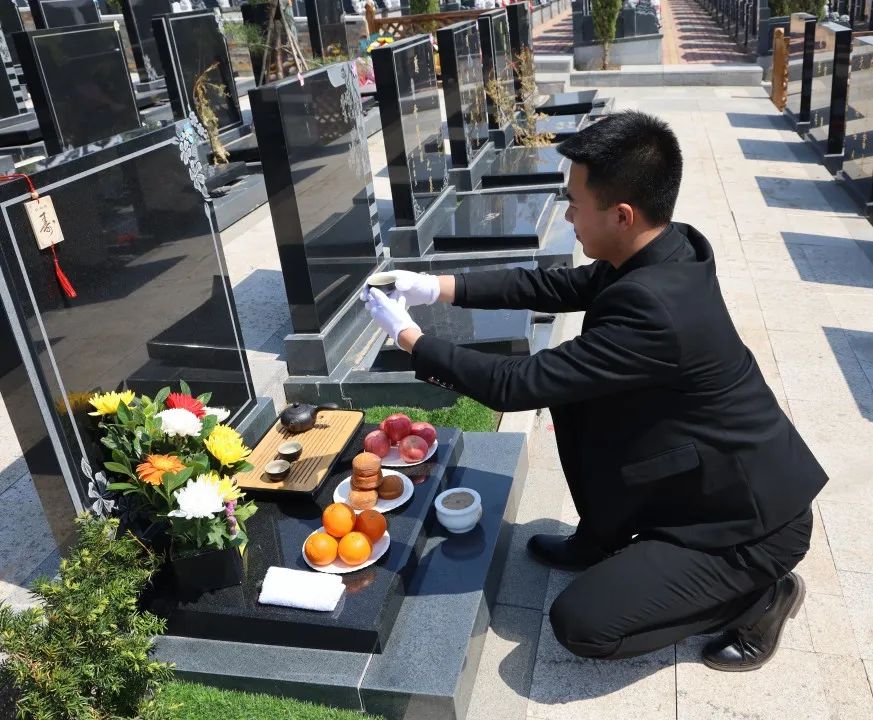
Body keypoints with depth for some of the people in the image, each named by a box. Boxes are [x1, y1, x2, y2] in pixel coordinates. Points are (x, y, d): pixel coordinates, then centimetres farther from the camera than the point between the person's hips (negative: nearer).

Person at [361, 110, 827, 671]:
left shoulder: (655, 307, -35)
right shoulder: (667, 252, -7)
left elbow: (518, 385, -28)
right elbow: (554, 286, 4)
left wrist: (410, 337, -15)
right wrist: (437, 287, -1)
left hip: (751, 520, -8)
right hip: (716, 478, 8)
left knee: (579, 623, -7)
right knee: (571, 392, 2)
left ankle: (759, 595, 10)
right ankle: (600, 540, 21)